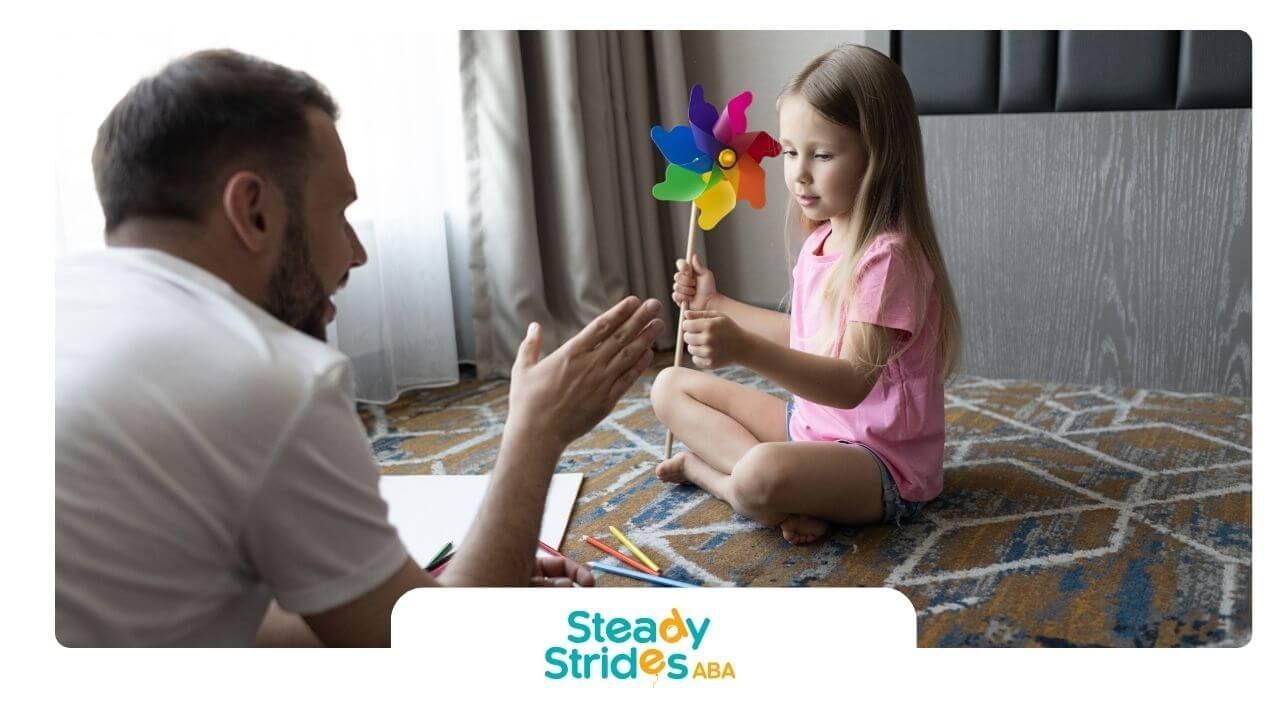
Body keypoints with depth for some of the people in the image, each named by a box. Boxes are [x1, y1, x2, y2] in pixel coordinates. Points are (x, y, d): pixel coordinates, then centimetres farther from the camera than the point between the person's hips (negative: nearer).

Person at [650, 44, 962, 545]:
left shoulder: (887, 255, -21)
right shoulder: (822, 240, 6)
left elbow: (853, 384, -30)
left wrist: (746, 349, -43)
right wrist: (716, 305, 22)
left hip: (881, 461, -10)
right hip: (811, 425, 10)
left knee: (761, 479, -40)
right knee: (670, 386, 7)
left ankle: (703, 466, -6)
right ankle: (788, 490, -8)